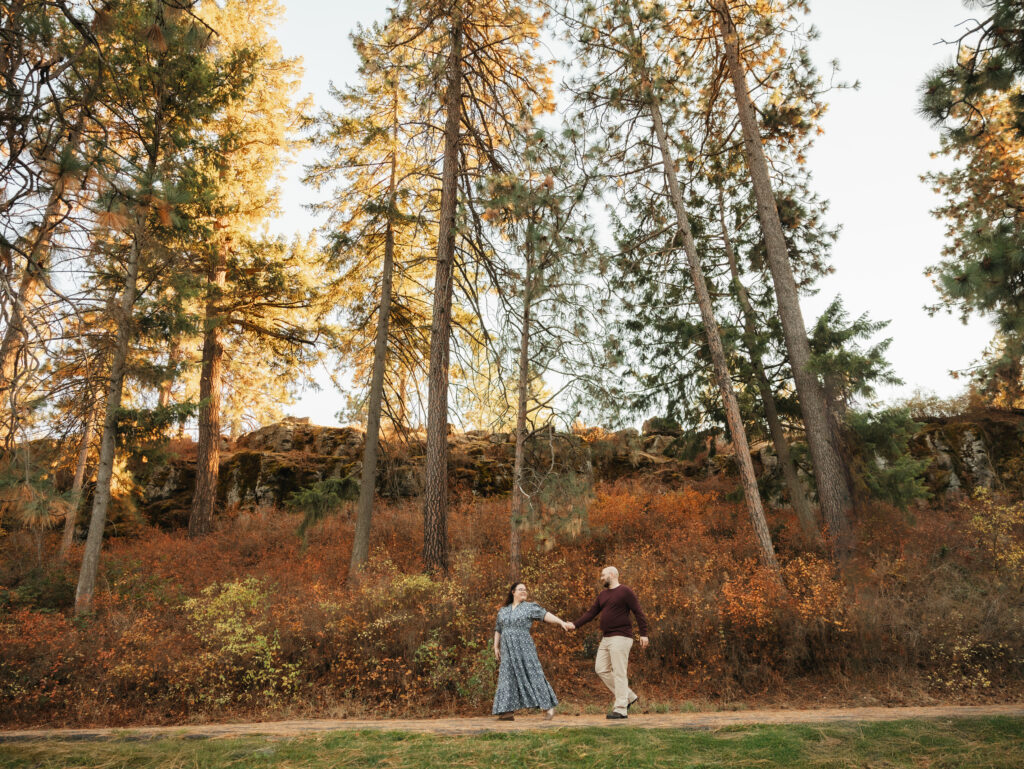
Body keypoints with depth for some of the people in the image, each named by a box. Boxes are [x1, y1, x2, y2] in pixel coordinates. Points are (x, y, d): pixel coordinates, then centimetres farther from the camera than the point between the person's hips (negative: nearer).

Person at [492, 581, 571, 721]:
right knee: (508, 677, 0)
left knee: (532, 675, -6)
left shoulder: (530, 607, 2)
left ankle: (548, 707, 1)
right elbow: (498, 630, 19)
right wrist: (496, 648, 13)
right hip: (508, 650, 4)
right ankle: (509, 712, 1)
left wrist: (561, 622, -20)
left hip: (524, 647, -3)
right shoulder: (503, 611, 14)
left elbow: (546, 615, -9)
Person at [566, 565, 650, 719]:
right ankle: (629, 696, 17)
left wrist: (643, 634, -15)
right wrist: (575, 624, -1)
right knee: (601, 669, 8)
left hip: (620, 637, -9)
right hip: (607, 638, 9)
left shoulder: (625, 592, -7)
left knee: (619, 672, -6)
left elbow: (638, 612, -10)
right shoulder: (603, 595, 15)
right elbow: (591, 612, 10)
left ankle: (621, 709, 1)